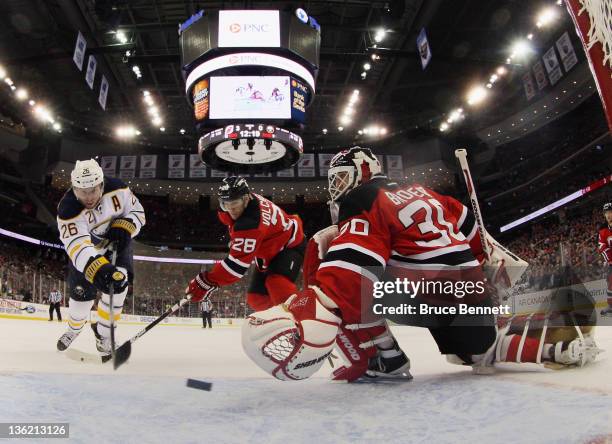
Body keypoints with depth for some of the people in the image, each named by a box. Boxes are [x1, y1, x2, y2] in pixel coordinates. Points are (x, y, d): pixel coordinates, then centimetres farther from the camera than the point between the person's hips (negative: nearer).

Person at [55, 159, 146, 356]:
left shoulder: (116, 189, -25)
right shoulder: (68, 210, -31)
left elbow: (137, 211, -10)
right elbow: (77, 245, -42)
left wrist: (124, 228, -30)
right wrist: (97, 267, -58)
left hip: (117, 243, 1)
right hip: (87, 249, -1)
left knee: (118, 283, -18)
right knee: (81, 291, 4)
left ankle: (103, 331, 1)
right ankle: (74, 327, 39)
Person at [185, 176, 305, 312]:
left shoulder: (250, 222, -39)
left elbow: (239, 261, -41)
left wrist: (208, 282, -40)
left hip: (291, 244, -9)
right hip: (271, 250, 10)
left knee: (278, 283, -37)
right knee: (256, 297, 5)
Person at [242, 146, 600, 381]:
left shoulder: (366, 206, -6)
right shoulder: (421, 192, 20)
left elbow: (350, 269, -25)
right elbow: (469, 225, 27)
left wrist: (313, 308, -38)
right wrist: (489, 262, 41)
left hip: (429, 295, -9)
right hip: (470, 289, 9)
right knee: (484, 353, 34)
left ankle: (386, 361, -7)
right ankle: (559, 350, 19)